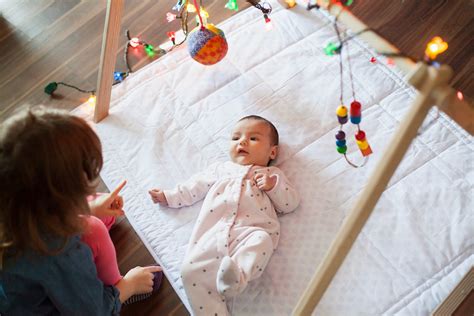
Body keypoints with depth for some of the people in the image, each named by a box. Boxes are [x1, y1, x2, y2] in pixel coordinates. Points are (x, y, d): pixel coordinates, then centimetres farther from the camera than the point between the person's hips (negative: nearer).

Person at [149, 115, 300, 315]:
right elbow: (195, 187, 36)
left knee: (262, 240, -38)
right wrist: (169, 196, 31)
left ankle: (236, 276, -55)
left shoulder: (273, 174, 26)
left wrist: (273, 185, 1)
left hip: (250, 231, -2)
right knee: (191, 269, -22)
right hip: (214, 233, 2)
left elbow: (291, 203, 17)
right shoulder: (221, 168, 34)